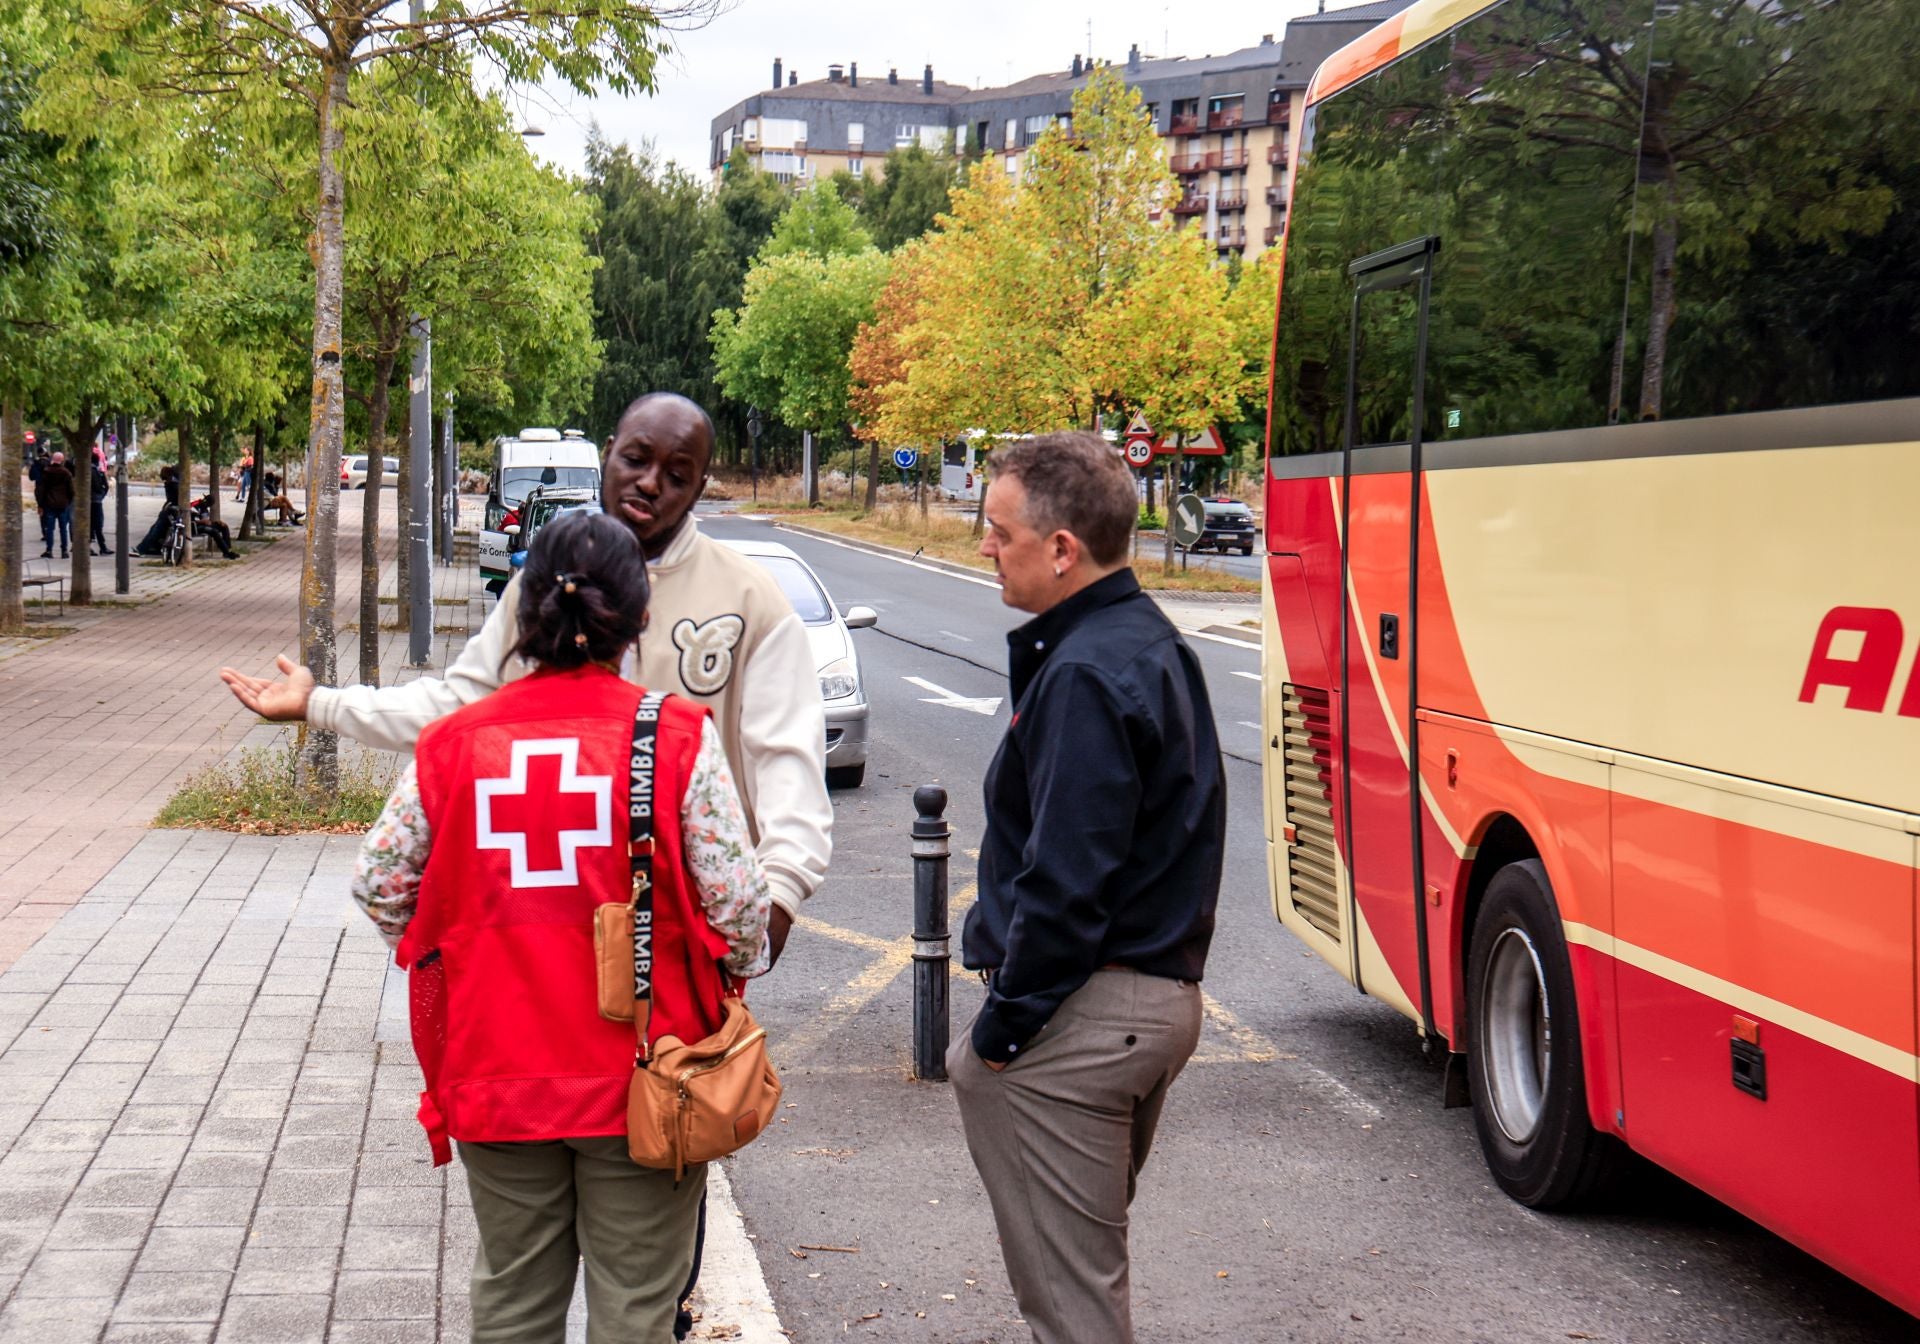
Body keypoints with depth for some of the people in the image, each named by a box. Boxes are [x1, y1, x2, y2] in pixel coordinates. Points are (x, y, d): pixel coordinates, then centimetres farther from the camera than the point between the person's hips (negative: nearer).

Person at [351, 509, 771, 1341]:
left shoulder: (454, 742, -2)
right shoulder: (680, 737, -10)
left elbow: (379, 883, 3)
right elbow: (734, 900, -11)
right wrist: (742, 965, 10)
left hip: (496, 1074, 3)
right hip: (638, 1074, -2)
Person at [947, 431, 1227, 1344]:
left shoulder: (1084, 677, -20)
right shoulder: (1151, 643, 12)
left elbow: (1066, 884, -22)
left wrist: (1000, 1029, -15)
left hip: (1081, 1019, -11)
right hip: (1163, 998, 11)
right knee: (1090, 1260, 22)